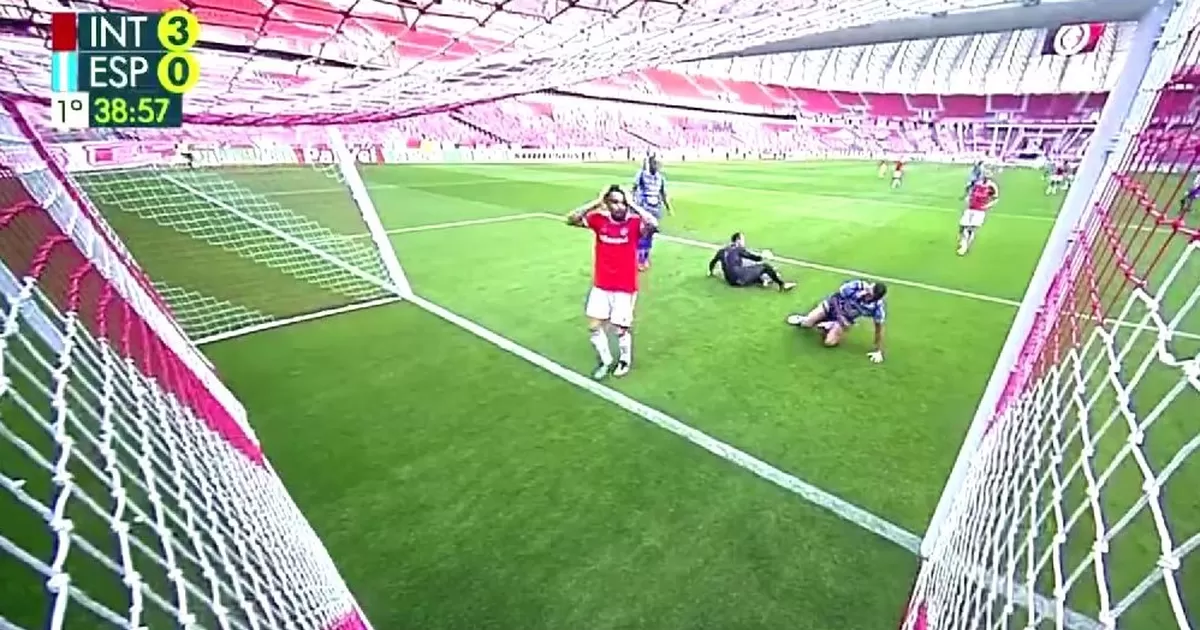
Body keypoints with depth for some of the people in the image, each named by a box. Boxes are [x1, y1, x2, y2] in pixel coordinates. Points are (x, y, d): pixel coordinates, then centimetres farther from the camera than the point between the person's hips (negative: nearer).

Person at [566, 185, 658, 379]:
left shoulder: (635, 222, -13)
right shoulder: (599, 219, -4)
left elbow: (653, 224, -33)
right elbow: (571, 220, -12)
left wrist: (632, 204, -24)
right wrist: (596, 203, -16)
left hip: (625, 287, -3)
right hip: (601, 285, 3)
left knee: (621, 329, 4)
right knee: (594, 326, 4)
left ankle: (625, 360, 35)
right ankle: (605, 361, 29)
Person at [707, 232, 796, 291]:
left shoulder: (722, 251, 18)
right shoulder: (738, 249, 3)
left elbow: (712, 263, 26)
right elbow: (756, 258, 4)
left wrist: (711, 272, 46)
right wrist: (763, 256, 25)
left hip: (731, 281, 7)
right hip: (740, 277, -7)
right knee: (765, 266, 3)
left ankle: (762, 280, 6)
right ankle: (782, 284, 4)